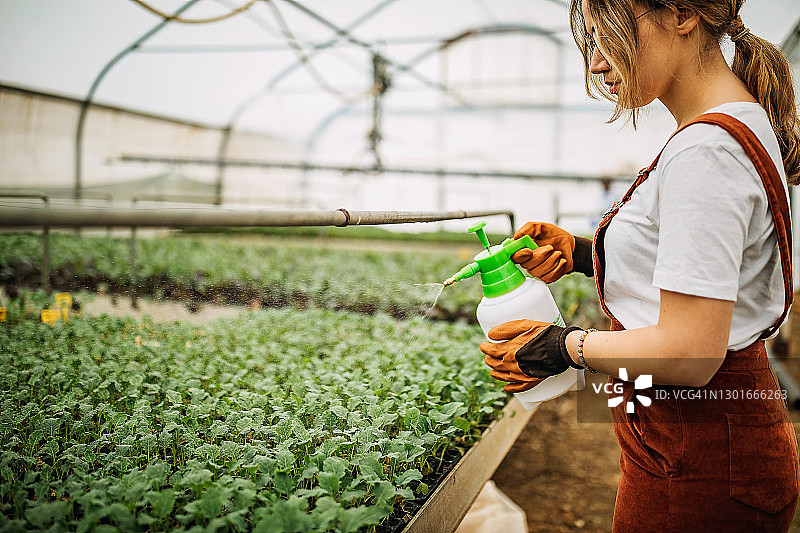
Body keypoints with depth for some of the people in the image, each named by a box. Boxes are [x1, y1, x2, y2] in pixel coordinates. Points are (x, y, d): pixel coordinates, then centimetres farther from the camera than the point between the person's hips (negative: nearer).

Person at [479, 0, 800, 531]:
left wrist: (564, 345, -13)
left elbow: (688, 354, -27)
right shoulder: (742, 125, 9)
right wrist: (583, 252, 6)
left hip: (697, 459, -10)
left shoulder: (706, 150, -24)